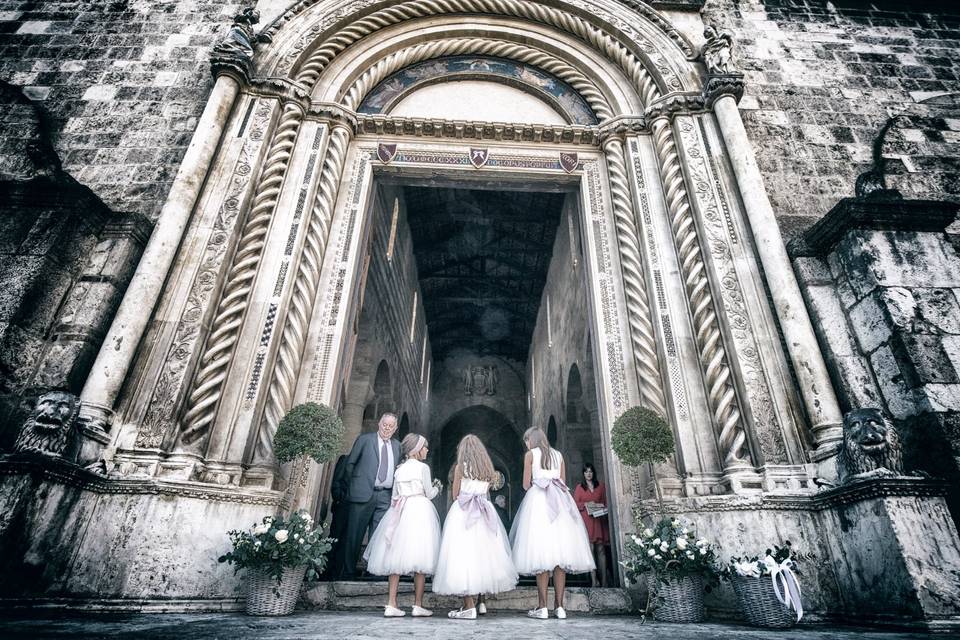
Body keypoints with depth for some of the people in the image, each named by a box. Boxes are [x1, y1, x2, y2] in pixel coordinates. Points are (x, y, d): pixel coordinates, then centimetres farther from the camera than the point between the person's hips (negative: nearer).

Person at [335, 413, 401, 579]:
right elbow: (350, 463, 6)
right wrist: (353, 484, 5)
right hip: (363, 493, -3)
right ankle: (347, 572, 15)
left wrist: (396, 491, 11)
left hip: (386, 496, 3)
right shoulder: (364, 440, 2)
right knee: (354, 534, 3)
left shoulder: (397, 445, 14)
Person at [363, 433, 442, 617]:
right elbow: (429, 494, -2)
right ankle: (418, 605, 4)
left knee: (396, 559, 7)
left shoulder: (399, 469, 12)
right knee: (419, 559, 0)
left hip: (400, 512, 6)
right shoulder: (423, 467, -5)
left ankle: (391, 604, 6)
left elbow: (395, 496, 15)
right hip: (420, 510, -6)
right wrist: (437, 487, 18)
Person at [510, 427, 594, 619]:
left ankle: (542, 607, -5)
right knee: (560, 553, 3)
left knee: (541, 555, -4)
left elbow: (526, 485, 2)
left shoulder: (530, 454, 4)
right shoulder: (559, 455, 16)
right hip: (560, 502, 4)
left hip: (538, 500, -4)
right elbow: (563, 483, 16)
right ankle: (559, 606, 4)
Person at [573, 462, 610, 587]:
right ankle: (594, 580, -3)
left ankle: (604, 580, 4)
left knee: (601, 549, 0)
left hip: (599, 520, 2)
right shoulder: (579, 487, 7)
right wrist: (586, 504, -12)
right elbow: (575, 504, 3)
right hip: (586, 520, -1)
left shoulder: (600, 486, 12)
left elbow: (605, 502, 14)